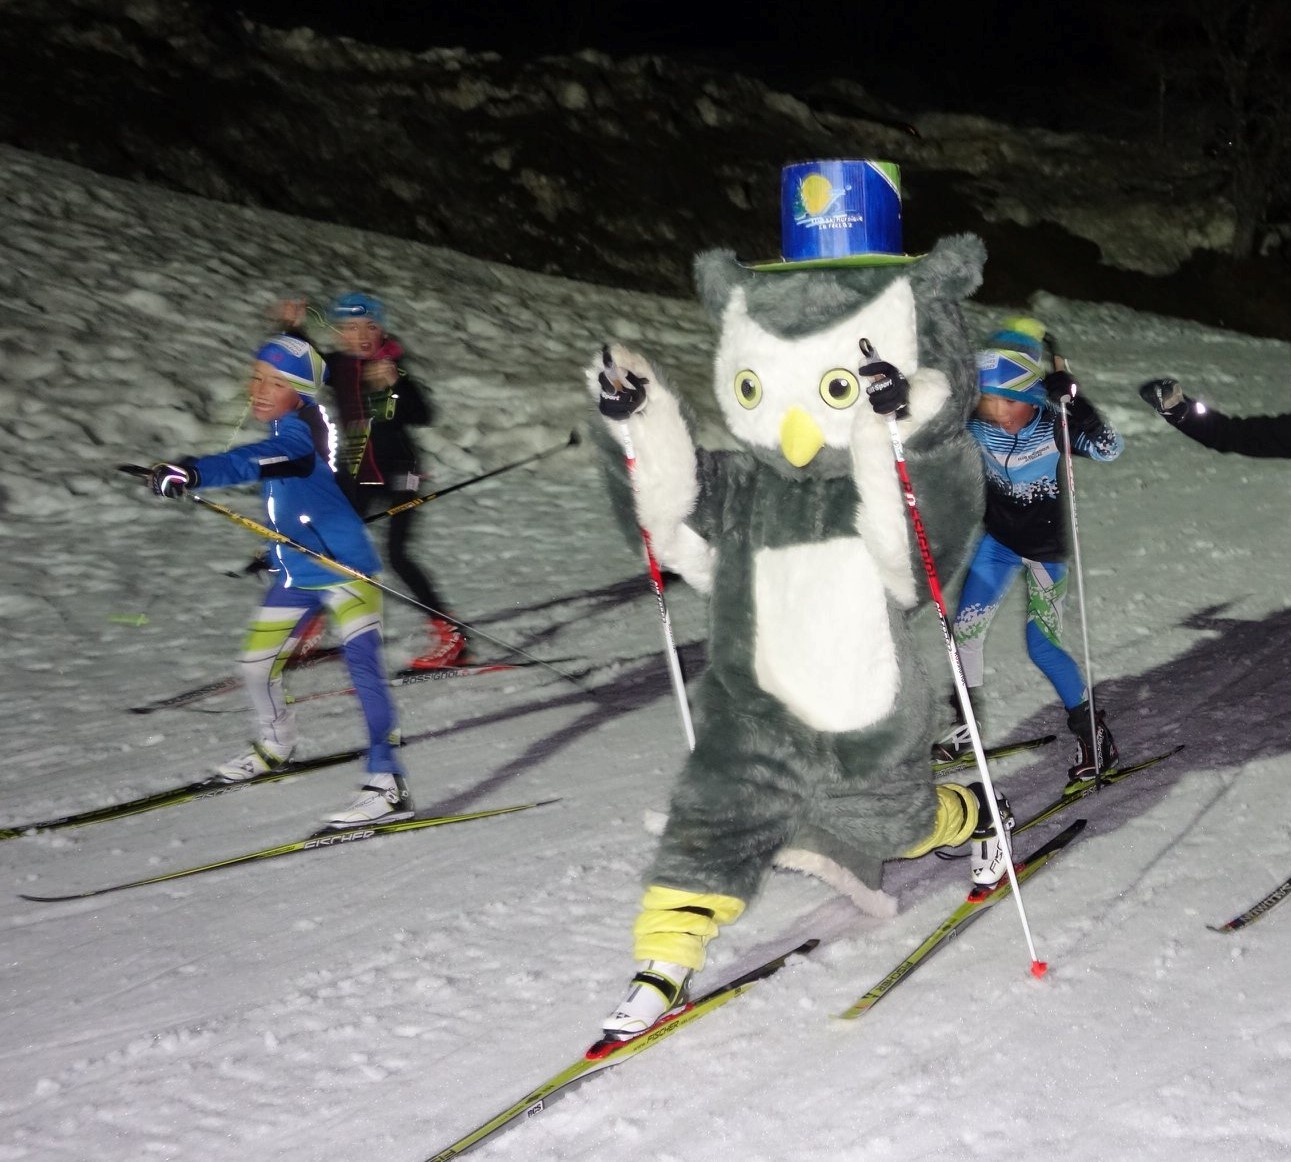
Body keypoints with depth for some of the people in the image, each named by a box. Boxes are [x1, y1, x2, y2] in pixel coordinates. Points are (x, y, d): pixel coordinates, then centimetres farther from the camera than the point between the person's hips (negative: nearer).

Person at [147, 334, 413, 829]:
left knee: (363, 665, -22)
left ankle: (388, 786, -22)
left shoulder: (296, 432, -23)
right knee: (256, 665, 18)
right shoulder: (280, 429, 4)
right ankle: (274, 746, 45)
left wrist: (193, 471, -58)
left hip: (344, 568, -10)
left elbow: (255, 461, -44)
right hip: (295, 574, 10)